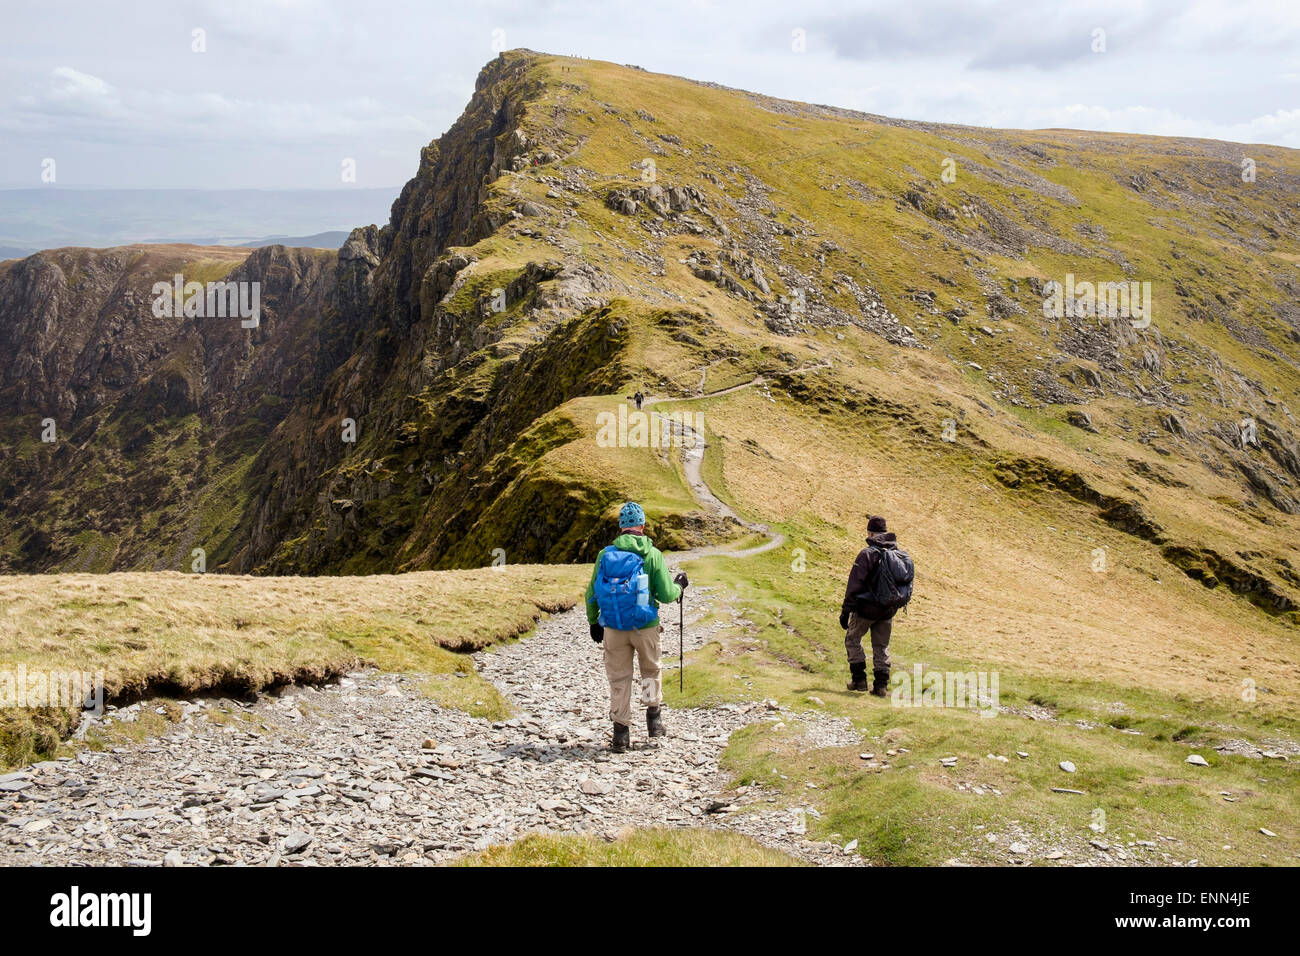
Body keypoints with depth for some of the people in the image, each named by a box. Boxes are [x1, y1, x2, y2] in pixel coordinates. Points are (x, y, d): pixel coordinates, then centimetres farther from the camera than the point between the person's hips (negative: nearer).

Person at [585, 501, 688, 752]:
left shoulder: (606, 554, 0)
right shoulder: (652, 554, -6)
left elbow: (592, 594, 5)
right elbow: (667, 595, -7)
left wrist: (594, 622, 20)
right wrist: (679, 586, 16)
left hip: (613, 628, 1)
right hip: (646, 626, -1)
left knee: (618, 679, 9)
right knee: (651, 671, 22)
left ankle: (621, 734, 9)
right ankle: (654, 720, 30)